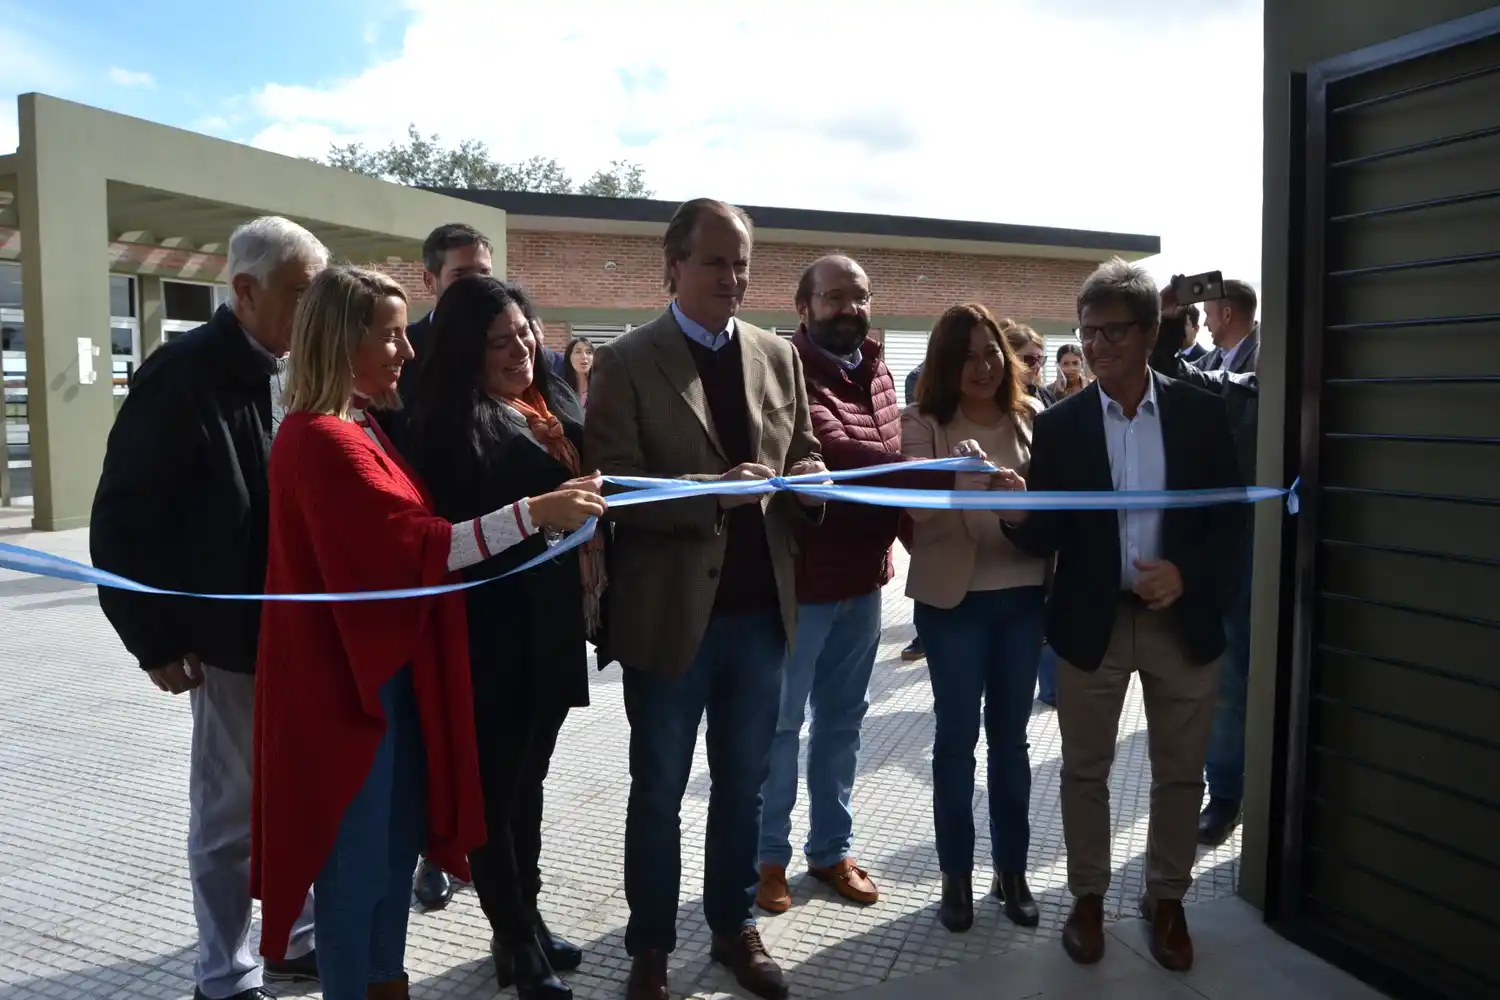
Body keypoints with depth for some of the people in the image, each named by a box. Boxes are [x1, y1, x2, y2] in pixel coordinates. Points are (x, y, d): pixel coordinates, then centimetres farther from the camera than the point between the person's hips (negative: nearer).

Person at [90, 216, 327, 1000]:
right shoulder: (183, 375, -13)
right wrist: (156, 639, -10)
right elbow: (123, 519, -11)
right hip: (235, 637, -6)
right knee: (231, 813, 9)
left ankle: (299, 937, 36)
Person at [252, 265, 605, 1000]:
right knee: (355, 855, 5)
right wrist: (533, 512, -29)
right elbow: (413, 546, -25)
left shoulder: (364, 429, 11)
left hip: (392, 663, 10)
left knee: (398, 840, 19)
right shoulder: (321, 439, -20)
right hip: (349, 672, -10)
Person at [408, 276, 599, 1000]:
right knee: (497, 782, 5)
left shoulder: (554, 403, 11)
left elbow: (586, 480, 18)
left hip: (553, 623, 7)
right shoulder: (451, 419, -11)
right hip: (493, 629, -7)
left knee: (527, 776, 19)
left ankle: (525, 919, 35)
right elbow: (451, 530, -16)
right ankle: (516, 941, 21)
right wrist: (541, 511, -23)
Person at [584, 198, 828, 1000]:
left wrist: (808, 479, -11)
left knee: (743, 784, 17)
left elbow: (802, 459, 13)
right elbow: (612, 489, -14)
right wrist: (713, 489, -27)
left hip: (759, 610, 5)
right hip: (671, 615, -4)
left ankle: (735, 927, 36)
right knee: (658, 792, 11)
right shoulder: (625, 364, -8)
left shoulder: (778, 357, 8)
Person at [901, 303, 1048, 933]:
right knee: (957, 738, 7)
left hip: (1023, 595, 3)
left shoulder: (1032, 415, 2)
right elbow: (921, 507, -16)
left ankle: (1012, 870, 28)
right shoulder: (923, 423, -5)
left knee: (1010, 737, 14)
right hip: (953, 599, -2)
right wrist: (959, 474, -35)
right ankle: (956, 875, 22)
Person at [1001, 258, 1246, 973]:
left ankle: (1166, 898, 35)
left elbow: (1232, 514, 0)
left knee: (1179, 773, 14)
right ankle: (1087, 897, 32)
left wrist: (1187, 570, -17)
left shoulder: (1200, 413, -3)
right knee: (1085, 770, 12)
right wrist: (1017, 515, -30)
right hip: (1092, 623, 0)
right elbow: (1045, 540, -7)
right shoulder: (1059, 424, -5)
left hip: (1182, 619, 1)